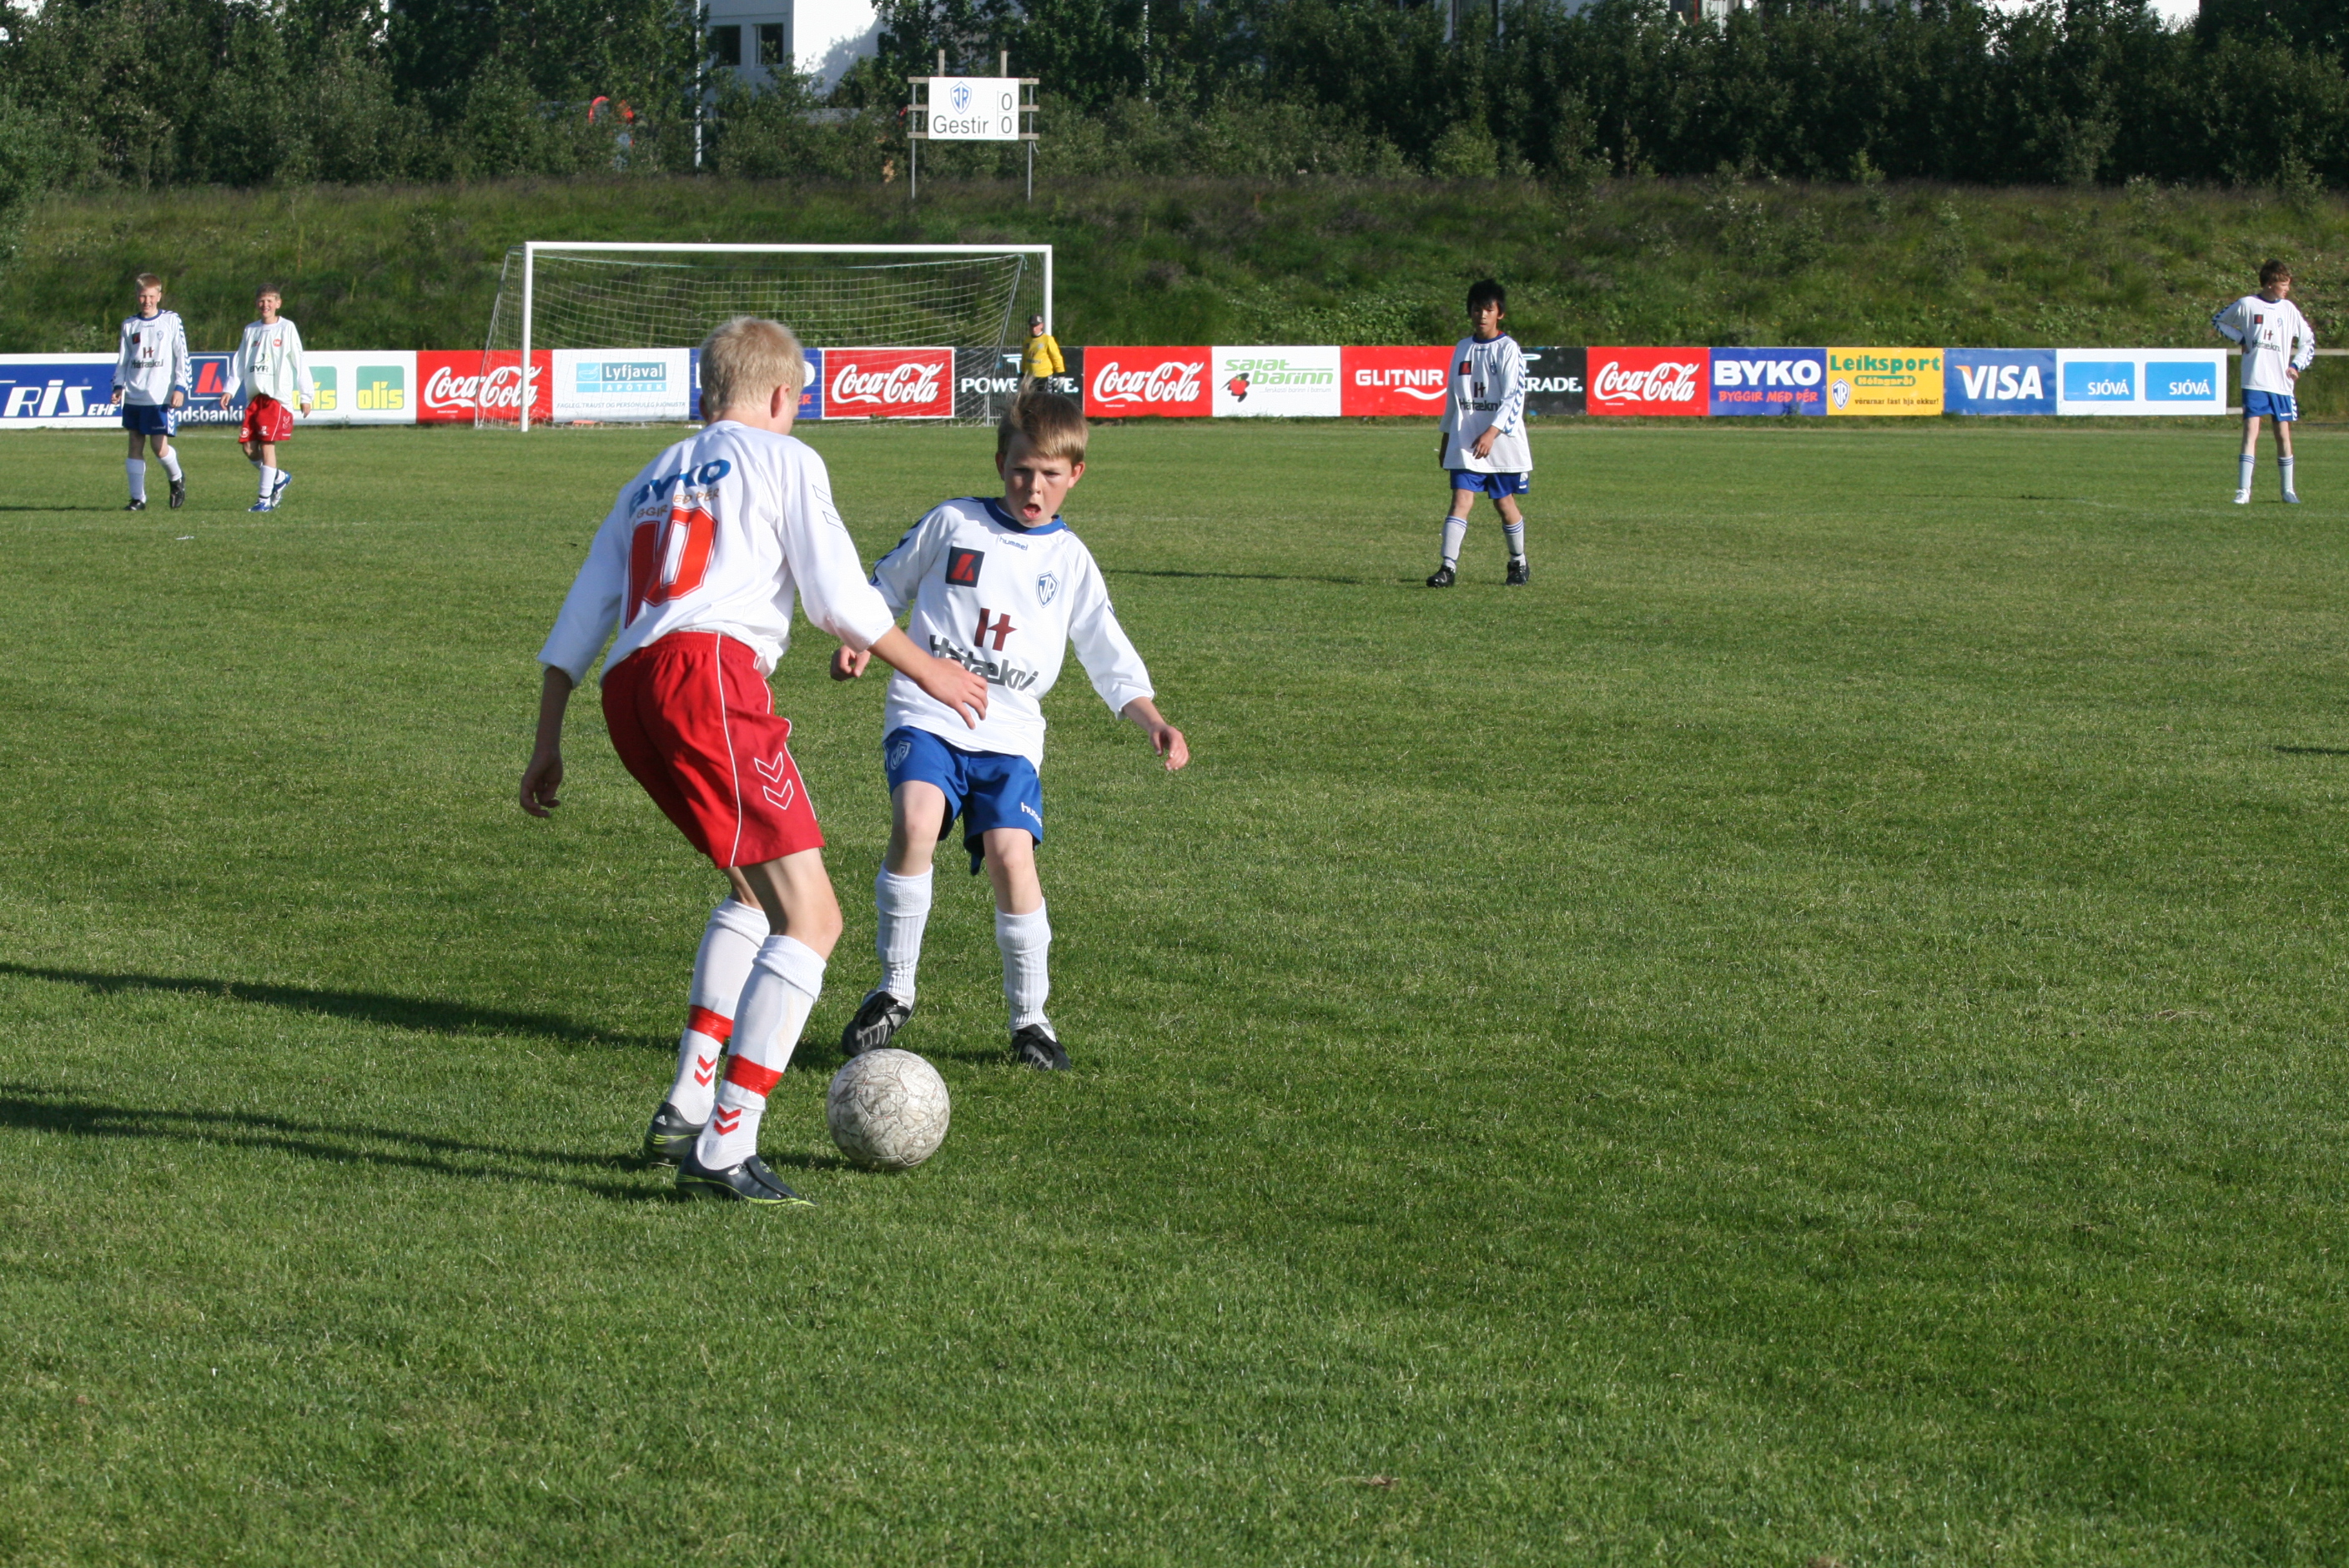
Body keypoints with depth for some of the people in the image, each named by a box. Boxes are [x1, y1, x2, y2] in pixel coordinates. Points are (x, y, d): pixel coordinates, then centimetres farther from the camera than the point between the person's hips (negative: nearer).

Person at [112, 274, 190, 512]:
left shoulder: (171, 321, 2)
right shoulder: (130, 325, 11)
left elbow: (182, 356, 0)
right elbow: (123, 359, 15)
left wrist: (180, 387, -8)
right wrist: (119, 386, 2)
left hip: (162, 397, -4)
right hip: (134, 397, 4)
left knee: (160, 448, -10)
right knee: (135, 446, 4)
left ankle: (177, 480, 19)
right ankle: (138, 498, 9)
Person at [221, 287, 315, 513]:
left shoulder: (286, 329, 1)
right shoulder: (251, 331, 14)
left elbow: (299, 363, 1)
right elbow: (239, 364, 16)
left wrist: (306, 395, -2)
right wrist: (229, 390, 6)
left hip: (277, 395, -5)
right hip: (254, 396, 5)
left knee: (267, 444, -11)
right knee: (248, 446, -1)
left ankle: (265, 500, -7)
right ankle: (280, 478, 23)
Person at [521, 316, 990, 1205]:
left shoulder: (652, 481, 32)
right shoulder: (782, 458, 13)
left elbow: (579, 621, 27)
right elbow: (837, 597, 4)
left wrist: (548, 745, 29)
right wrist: (924, 670, 17)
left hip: (627, 693, 8)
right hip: (709, 672, -8)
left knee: (757, 890, 26)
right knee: (809, 918, -8)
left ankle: (686, 1108, 18)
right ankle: (724, 1150, -19)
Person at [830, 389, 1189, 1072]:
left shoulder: (1070, 560, 12)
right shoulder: (953, 523, 8)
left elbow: (1110, 657, 13)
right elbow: (887, 587, 17)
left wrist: (1153, 722, -2)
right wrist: (858, 641, -2)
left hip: (1008, 732, 1)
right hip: (926, 713, -1)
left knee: (1010, 852, -18)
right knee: (916, 821, -27)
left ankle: (1030, 1016, 1)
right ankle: (895, 990, -10)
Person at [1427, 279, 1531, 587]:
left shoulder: (1508, 350, -6)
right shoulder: (1463, 348, 11)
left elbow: (1514, 397, -14)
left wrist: (1492, 432, -25)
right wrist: (1445, 436, 19)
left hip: (1503, 442, -3)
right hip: (1465, 441, 3)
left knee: (1504, 502, 6)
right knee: (1462, 499, -10)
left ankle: (1519, 564, 25)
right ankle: (1448, 567, -17)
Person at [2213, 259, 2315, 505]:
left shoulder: (2289, 310, 6)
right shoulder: (2247, 305, -2)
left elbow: (2308, 341, 17)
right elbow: (2218, 321, 13)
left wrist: (2296, 366, 4)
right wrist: (2240, 338, -1)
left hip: (2281, 383, 3)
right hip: (2254, 381, -3)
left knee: (2283, 434, 5)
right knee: (2251, 430, -11)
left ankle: (2289, 489, 16)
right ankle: (2243, 490, -11)